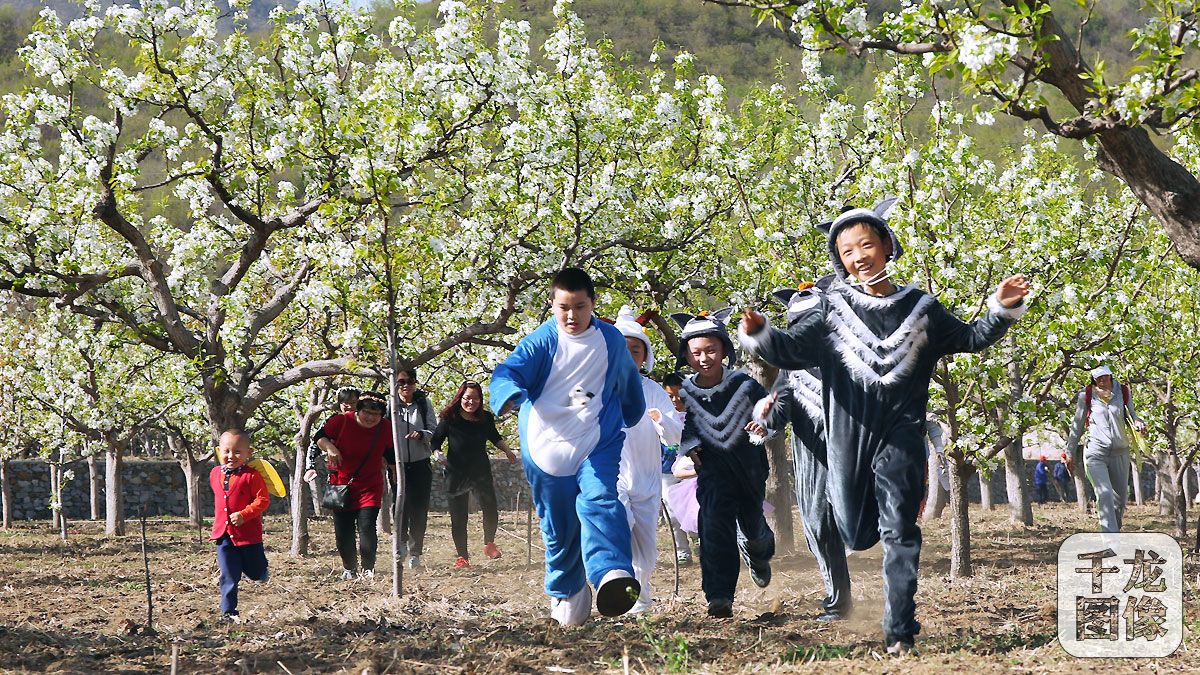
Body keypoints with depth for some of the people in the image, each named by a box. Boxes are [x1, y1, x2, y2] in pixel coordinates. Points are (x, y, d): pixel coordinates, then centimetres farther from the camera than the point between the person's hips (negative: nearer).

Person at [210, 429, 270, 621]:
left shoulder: (252, 476, -13)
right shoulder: (215, 474, 5)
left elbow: (263, 500, -16)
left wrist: (243, 515, -25)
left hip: (248, 534, -3)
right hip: (223, 535, 3)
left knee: (255, 572, 13)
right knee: (228, 576, 2)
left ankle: (261, 569, 48)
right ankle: (228, 611, 7)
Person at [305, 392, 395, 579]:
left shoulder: (385, 428, -5)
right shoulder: (342, 421, -13)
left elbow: (391, 455, 11)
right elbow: (320, 437, -1)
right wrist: (329, 447, -20)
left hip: (370, 487, 0)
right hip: (340, 484, 0)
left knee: (367, 526, -14)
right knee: (343, 530, 4)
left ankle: (368, 569, -1)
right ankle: (349, 568, 22)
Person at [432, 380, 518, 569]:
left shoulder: (486, 419, 1)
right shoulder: (449, 419, -8)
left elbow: (495, 437, 21)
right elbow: (436, 441, -1)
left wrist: (508, 451, 11)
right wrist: (438, 455, -20)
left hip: (481, 473, 2)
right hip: (456, 475, -2)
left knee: (491, 512, -7)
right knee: (458, 518, 2)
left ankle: (489, 544, 22)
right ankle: (463, 557, 16)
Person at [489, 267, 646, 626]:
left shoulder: (612, 340, 5)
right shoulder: (541, 341, -5)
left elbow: (629, 385, 24)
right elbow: (508, 371, -21)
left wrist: (634, 420, 41)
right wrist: (510, 394, -46)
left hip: (599, 444, 0)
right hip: (547, 447, 0)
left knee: (599, 501, -26)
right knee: (559, 527, 9)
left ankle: (612, 576, -47)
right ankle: (566, 593, 32)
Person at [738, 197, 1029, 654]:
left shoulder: (918, 307, 7)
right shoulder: (831, 307, 2)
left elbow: (971, 338, 16)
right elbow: (791, 351, -7)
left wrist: (1001, 308, 0)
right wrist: (759, 334, -27)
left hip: (900, 433, -1)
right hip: (849, 434, 1)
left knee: (899, 530, -9)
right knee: (857, 535, 9)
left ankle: (900, 631, -8)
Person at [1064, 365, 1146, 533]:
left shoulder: (1123, 392, 5)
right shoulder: (1086, 395, 0)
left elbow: (1131, 416, 15)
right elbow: (1077, 425, 9)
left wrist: (1138, 423, -10)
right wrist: (1070, 453, 13)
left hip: (1119, 453, 3)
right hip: (1095, 453, -3)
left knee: (1120, 497, 11)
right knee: (1104, 495, -18)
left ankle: (1115, 529, 35)